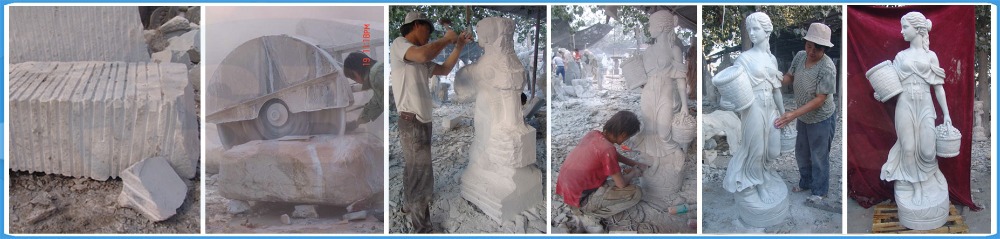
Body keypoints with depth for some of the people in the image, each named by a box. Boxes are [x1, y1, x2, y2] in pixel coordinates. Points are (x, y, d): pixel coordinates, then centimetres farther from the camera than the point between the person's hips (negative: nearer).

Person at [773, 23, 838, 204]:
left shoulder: (827, 68, -30)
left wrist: (793, 114, -37)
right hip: (803, 117, 7)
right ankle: (805, 183, 45)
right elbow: (790, 76, 5)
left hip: (821, 119, -7)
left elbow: (820, 99, -30)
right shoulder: (800, 56, -10)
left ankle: (819, 191, 31)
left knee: (819, 157, 11)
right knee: (801, 153, 22)